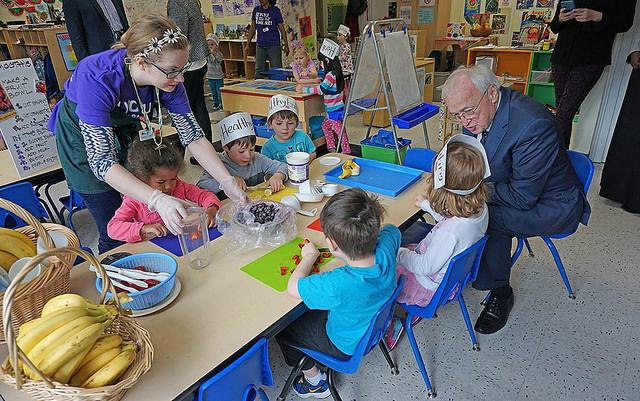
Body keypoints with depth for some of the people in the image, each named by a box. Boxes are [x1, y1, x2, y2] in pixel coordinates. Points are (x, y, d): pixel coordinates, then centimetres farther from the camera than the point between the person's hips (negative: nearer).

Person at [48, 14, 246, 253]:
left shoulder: (168, 78, -24)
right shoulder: (97, 78, -38)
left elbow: (192, 135, -17)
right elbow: (102, 161, -40)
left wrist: (228, 182, -27)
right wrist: (158, 200, -54)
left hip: (126, 129, 4)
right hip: (83, 137, -4)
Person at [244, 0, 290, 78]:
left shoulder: (275, 10, -3)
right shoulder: (256, 10, 8)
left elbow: (282, 28, 0)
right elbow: (252, 28, 13)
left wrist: (286, 45, -4)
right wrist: (247, 44, 10)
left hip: (274, 45, -3)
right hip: (260, 45, 4)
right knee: (259, 71, 6)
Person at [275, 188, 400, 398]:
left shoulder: (337, 286, -44)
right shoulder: (386, 249, -29)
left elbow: (293, 287, -24)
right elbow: (392, 230, -1)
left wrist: (309, 256, -11)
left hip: (346, 344, -6)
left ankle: (315, 380, 26)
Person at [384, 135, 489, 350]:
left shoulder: (450, 231, -41)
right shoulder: (479, 208, -15)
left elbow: (426, 267, -25)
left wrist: (399, 253, -11)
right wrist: (428, 205, 18)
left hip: (430, 288, -8)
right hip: (453, 273, 8)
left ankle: (389, 322, 15)